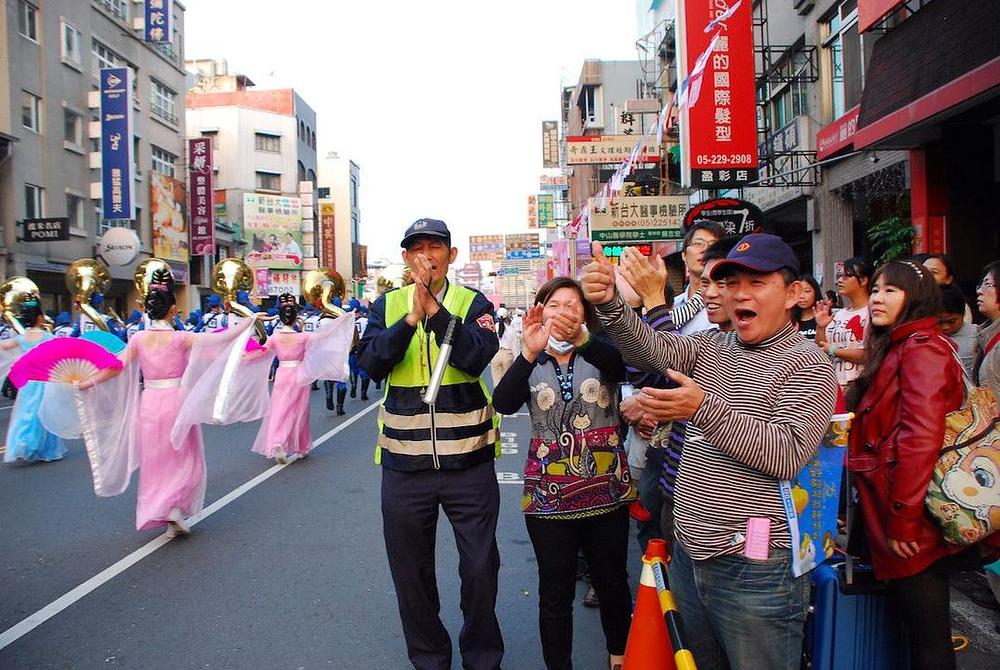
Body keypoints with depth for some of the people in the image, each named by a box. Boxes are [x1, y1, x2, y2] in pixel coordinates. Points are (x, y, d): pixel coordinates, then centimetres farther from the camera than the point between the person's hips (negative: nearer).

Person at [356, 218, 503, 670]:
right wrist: (410, 319, -21)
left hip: (468, 461, -1)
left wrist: (435, 309, -26)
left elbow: (478, 356, -17)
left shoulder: (473, 303, 0)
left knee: (480, 568, 9)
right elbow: (370, 363, -9)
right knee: (411, 571, 14)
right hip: (404, 462, 2)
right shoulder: (387, 305, 6)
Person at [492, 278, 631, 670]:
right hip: (549, 496, 0)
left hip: (606, 490, 1)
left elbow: (622, 367, -25)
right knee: (555, 593, 8)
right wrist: (529, 351, -35)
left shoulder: (601, 354, 0)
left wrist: (581, 338, -45)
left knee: (612, 583, 17)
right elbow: (503, 404, -18)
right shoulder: (531, 363, 1)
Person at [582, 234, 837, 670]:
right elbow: (651, 348, -6)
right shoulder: (711, 348, 10)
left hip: (754, 566, -6)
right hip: (689, 554, 6)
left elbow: (787, 453, -20)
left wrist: (704, 409, -29)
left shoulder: (807, 367, -8)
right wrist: (609, 303, -23)